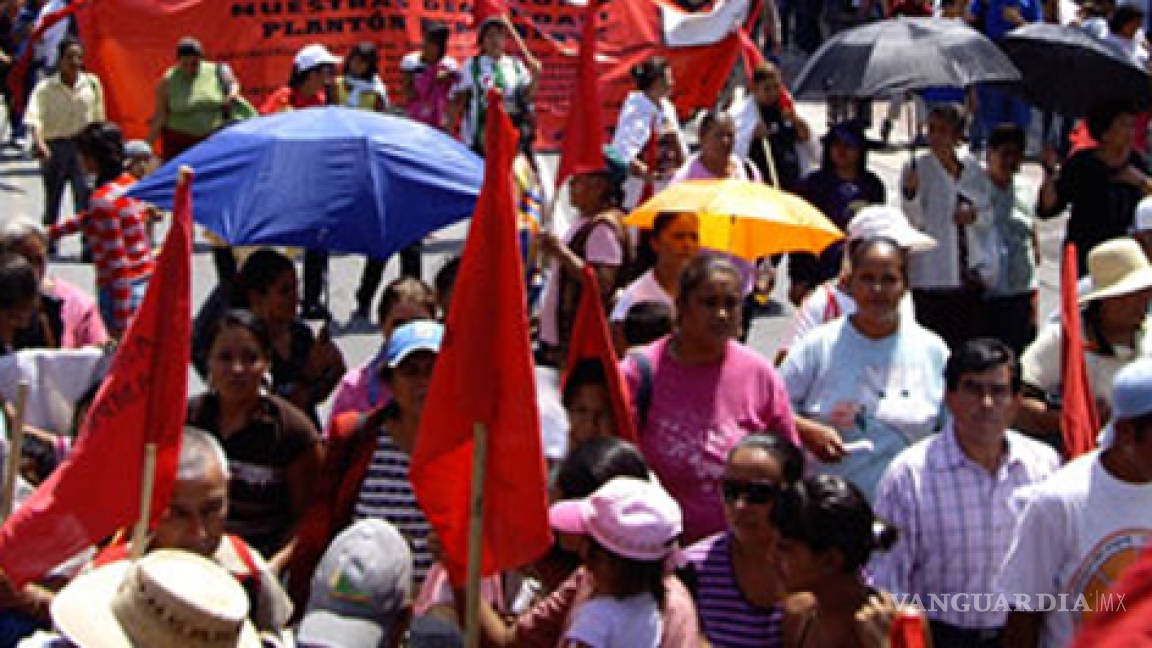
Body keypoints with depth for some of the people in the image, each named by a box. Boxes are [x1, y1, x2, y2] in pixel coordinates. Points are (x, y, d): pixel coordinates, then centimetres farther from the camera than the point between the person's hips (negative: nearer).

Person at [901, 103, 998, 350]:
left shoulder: (973, 170, 10)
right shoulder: (916, 168, -1)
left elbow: (991, 214, 16)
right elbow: (915, 220, -10)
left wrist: (976, 215, -5)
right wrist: (910, 192, -28)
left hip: (971, 276, 4)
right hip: (932, 278, -4)